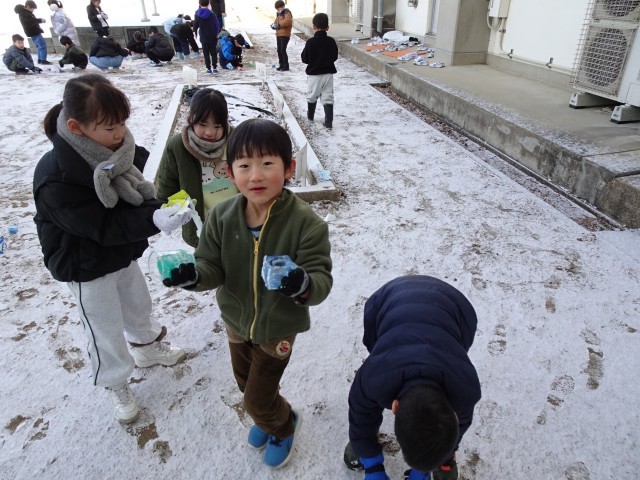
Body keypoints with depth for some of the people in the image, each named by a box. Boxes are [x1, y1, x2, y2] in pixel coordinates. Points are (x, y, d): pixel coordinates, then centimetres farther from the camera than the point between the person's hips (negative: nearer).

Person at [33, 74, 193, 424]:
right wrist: (153, 221, -43)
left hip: (124, 253, 7)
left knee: (138, 306, 27)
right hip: (87, 268, -6)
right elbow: (103, 227, -31)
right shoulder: (56, 178, -33)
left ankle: (148, 349, 56)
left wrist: (158, 209, -24)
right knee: (106, 330, 13)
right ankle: (116, 385, 39)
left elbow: (136, 194, -3)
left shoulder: (112, 149, -12)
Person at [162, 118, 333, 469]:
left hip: (278, 328, -4)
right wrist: (194, 274, -33)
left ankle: (284, 425, 47)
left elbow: (322, 279, -28)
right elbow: (213, 266, -10)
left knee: (257, 399, 10)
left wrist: (304, 284, -51)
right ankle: (268, 417, 62)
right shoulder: (222, 216, -17)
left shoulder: (305, 222, -28)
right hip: (236, 321, 5)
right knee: (246, 384, 28)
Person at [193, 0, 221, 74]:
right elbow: (217, 25, -8)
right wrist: (216, 33, 8)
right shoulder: (211, 14, -11)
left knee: (206, 54, 9)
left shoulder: (197, 14, -5)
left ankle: (208, 68, 7)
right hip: (212, 37, -1)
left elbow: (195, 26, 1)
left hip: (203, 38, 1)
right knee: (213, 53, 10)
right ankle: (215, 68, 8)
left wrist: (195, 32, 20)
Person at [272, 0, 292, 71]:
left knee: (283, 50, -12)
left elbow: (287, 21, -26)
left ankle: (286, 66, -6)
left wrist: (279, 24, -24)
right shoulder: (279, 14, 17)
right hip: (278, 34, 9)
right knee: (279, 50, 10)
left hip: (285, 35, -9)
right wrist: (274, 24, 4)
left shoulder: (287, 13, -8)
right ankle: (281, 65, 19)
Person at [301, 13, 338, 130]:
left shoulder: (310, 42, -13)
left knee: (312, 96, 17)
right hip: (328, 74, 2)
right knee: (328, 98, 3)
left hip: (313, 74, -1)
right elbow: (335, 57, 6)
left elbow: (304, 59, -7)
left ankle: (310, 115, 35)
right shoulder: (331, 41, -5)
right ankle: (329, 121, -5)